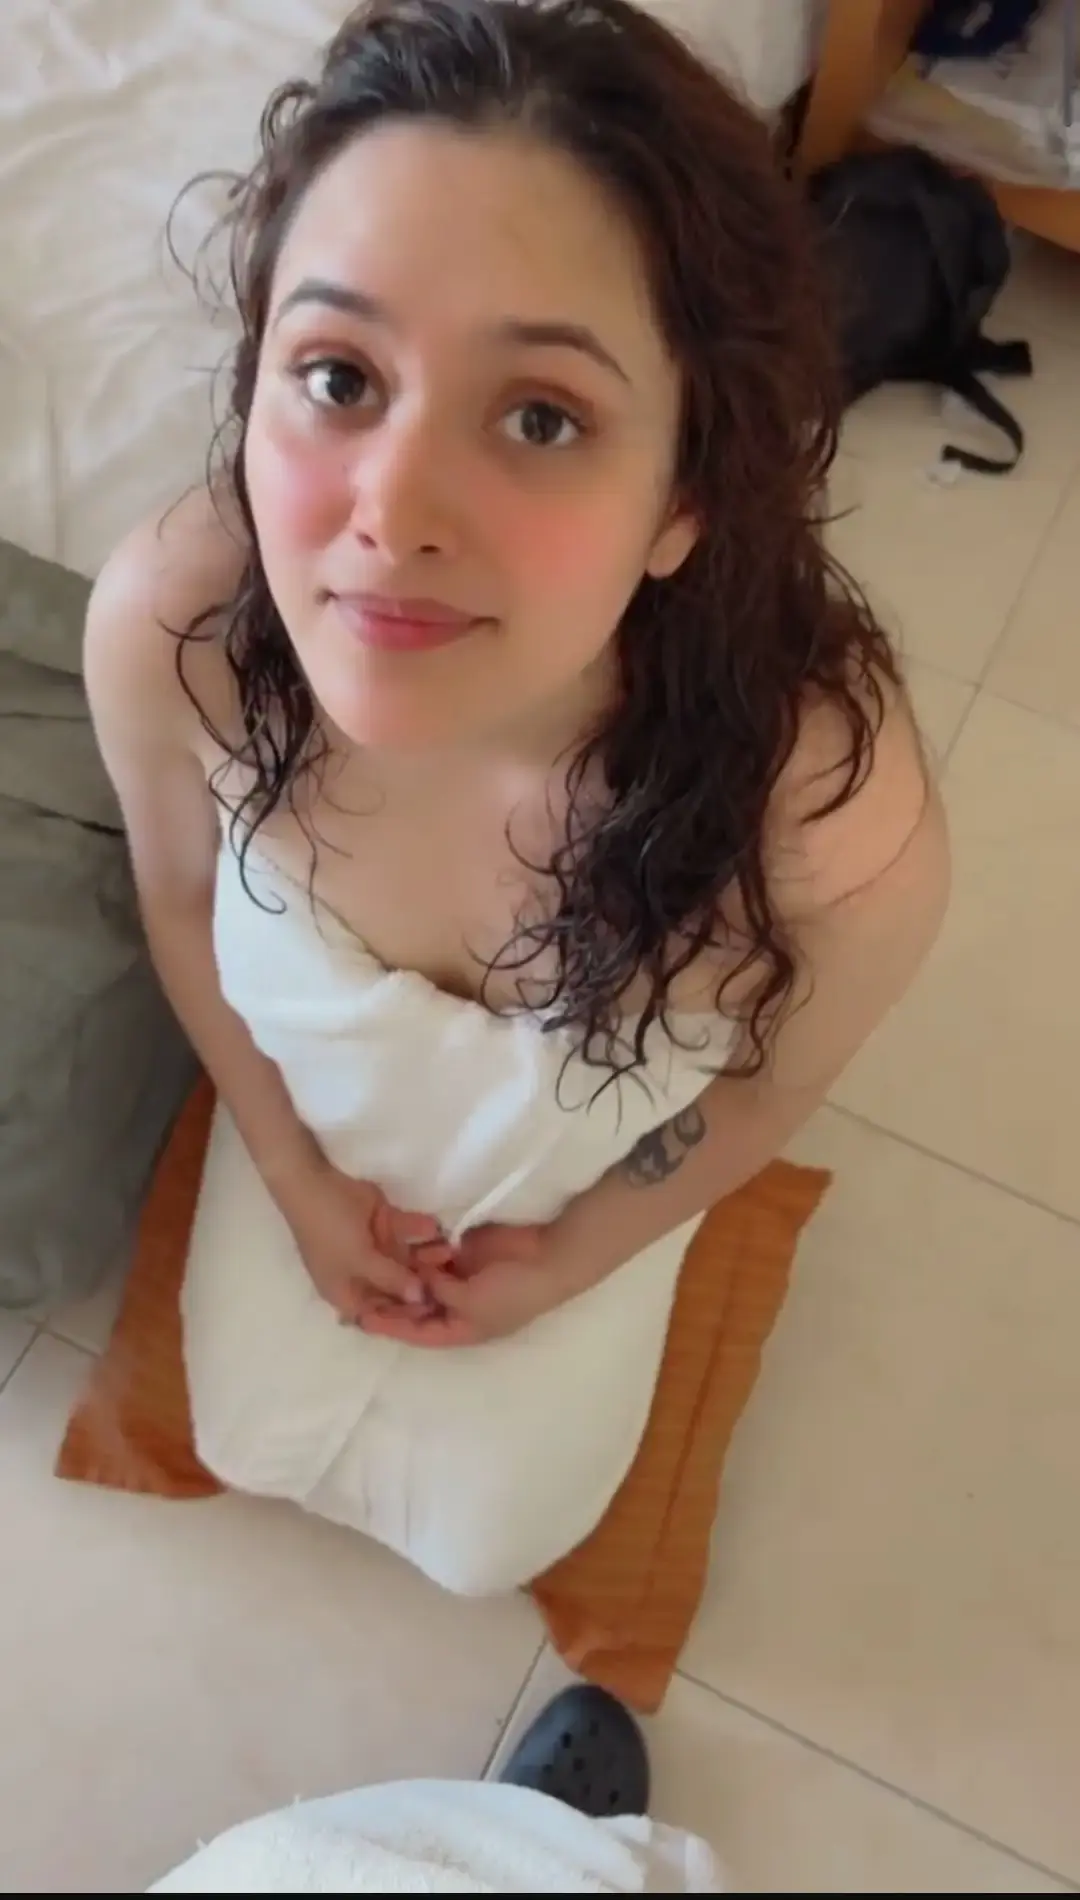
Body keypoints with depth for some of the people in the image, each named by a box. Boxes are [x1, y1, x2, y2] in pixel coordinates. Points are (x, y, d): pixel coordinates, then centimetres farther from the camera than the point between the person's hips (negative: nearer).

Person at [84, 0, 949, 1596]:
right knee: (253, 1442, 24)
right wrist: (296, 1173, -2)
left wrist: (569, 1258, -3)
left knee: (488, 1532, 19)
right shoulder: (165, 626, -37)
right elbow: (182, 895, -12)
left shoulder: (844, 831, -43)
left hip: (589, 1180, -1)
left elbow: (770, 1087, -17)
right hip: (317, 1121, 2)